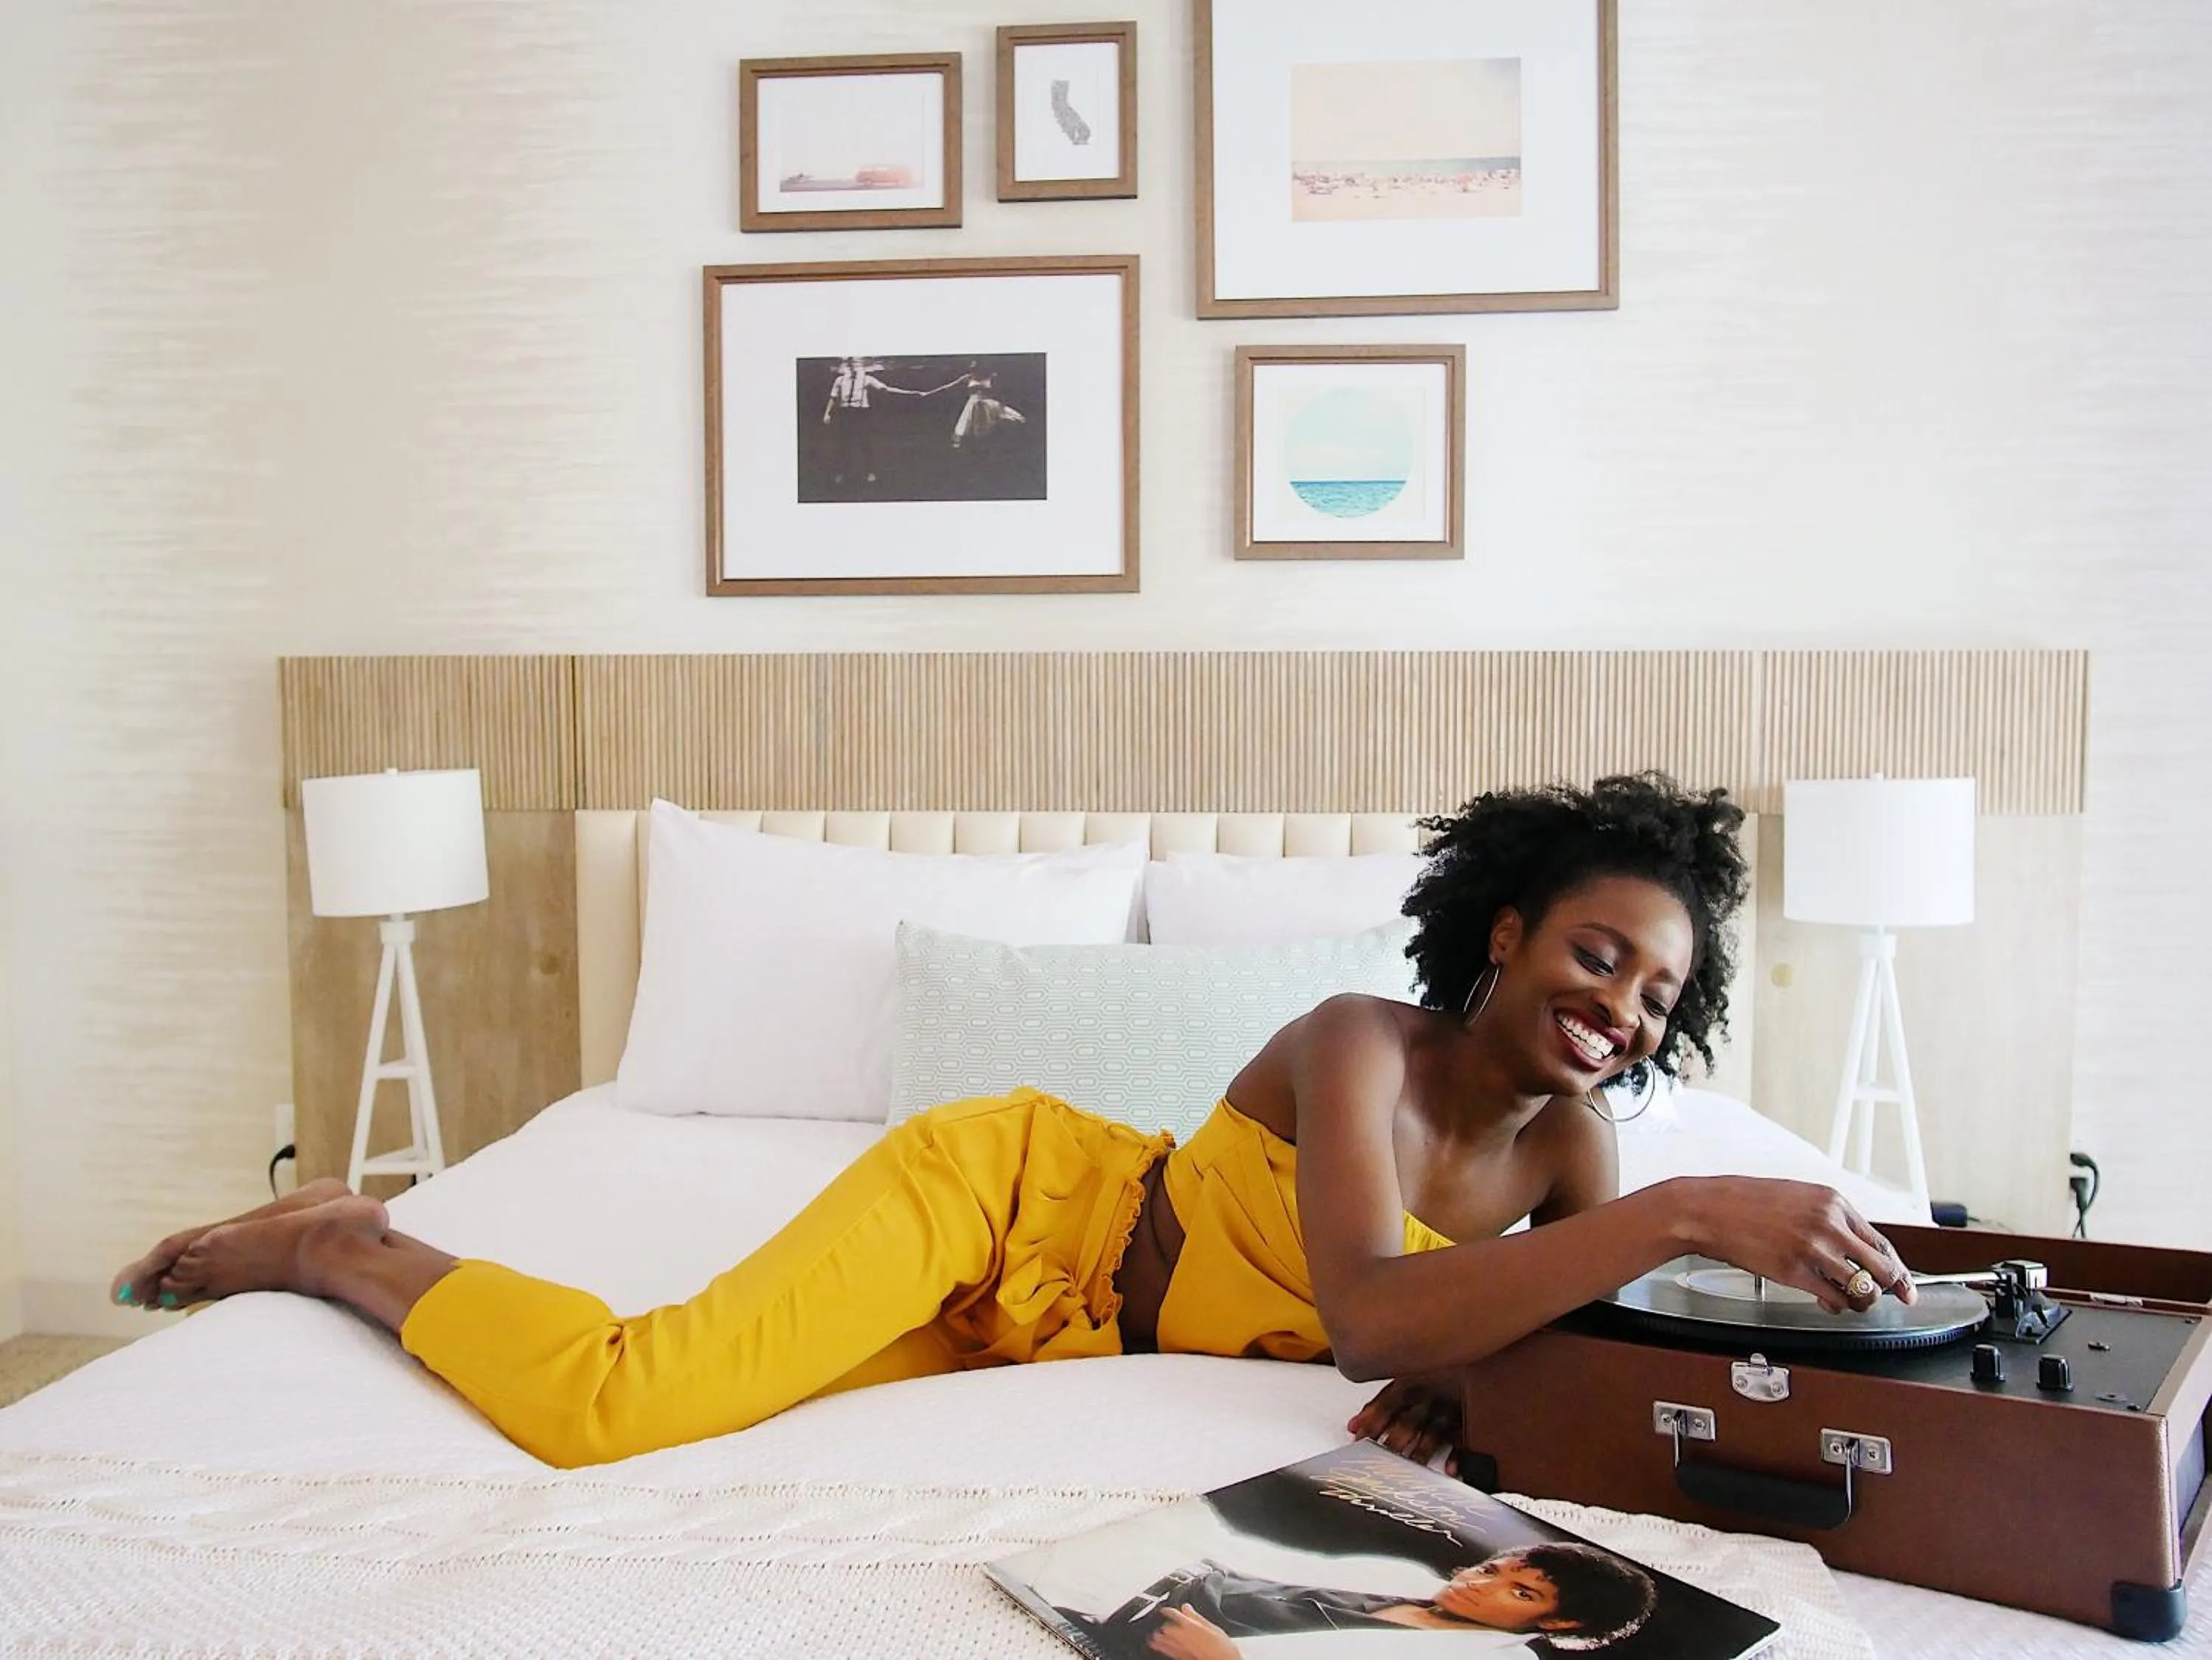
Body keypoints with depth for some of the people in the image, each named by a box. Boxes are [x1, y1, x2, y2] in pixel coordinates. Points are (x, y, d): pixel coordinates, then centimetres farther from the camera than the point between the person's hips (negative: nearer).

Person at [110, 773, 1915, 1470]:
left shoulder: (1572, 1142, -4)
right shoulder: (1357, 1046, -26)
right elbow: (1368, 1323, -39)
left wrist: (1459, 1375, -22)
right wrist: (1689, 1211, -45)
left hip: (1072, 1334, 7)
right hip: (1006, 1186, -7)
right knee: (610, 1405, -21)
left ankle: (358, 1240, 23)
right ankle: (343, 1249, 12)